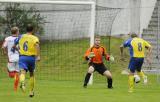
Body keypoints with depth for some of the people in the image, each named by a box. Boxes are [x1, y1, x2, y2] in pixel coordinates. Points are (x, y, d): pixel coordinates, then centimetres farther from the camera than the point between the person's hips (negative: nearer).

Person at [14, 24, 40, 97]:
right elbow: (37, 45, -20)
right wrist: (38, 56, -27)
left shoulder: (21, 37, 12)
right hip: (31, 57, 0)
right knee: (31, 74, 21)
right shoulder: (34, 38, 1)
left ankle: (22, 82, -54)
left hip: (22, 57, 0)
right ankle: (31, 91, 28)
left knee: (23, 72, -18)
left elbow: (14, 44, 23)